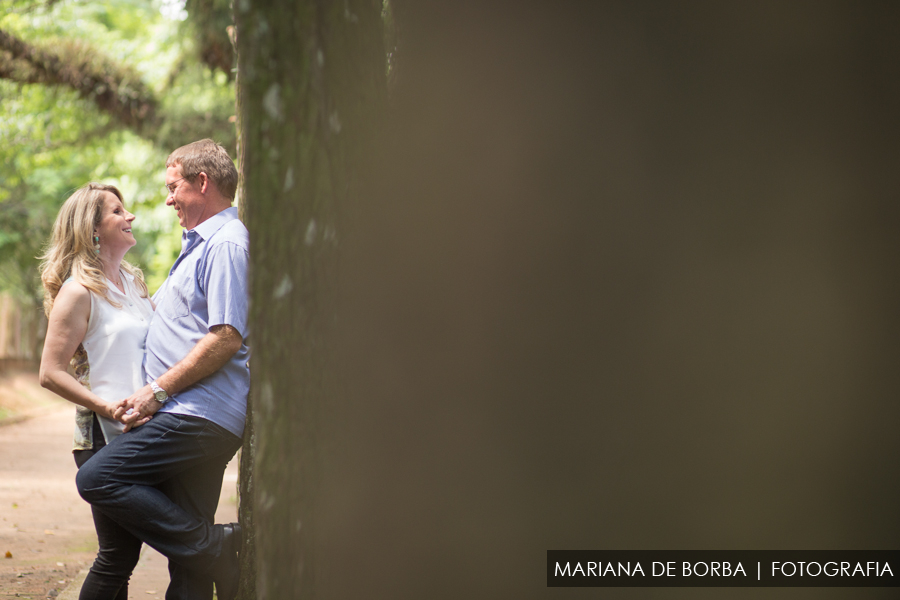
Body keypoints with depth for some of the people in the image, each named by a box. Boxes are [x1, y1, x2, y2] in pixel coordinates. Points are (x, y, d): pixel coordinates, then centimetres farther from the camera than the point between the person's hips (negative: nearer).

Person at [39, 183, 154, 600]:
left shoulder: (132, 282, 16)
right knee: (118, 555, -7)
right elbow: (51, 373, -11)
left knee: (123, 553, 7)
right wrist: (106, 407, -19)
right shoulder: (79, 292, -7)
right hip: (105, 436, -7)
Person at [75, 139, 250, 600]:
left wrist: (158, 392, -16)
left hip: (200, 416, -10)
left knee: (98, 479, -17)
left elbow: (227, 337, -19)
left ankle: (217, 549, -15)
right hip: (197, 418, 10)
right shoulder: (201, 244, 25)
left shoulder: (226, 242, -9)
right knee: (185, 543, 7)